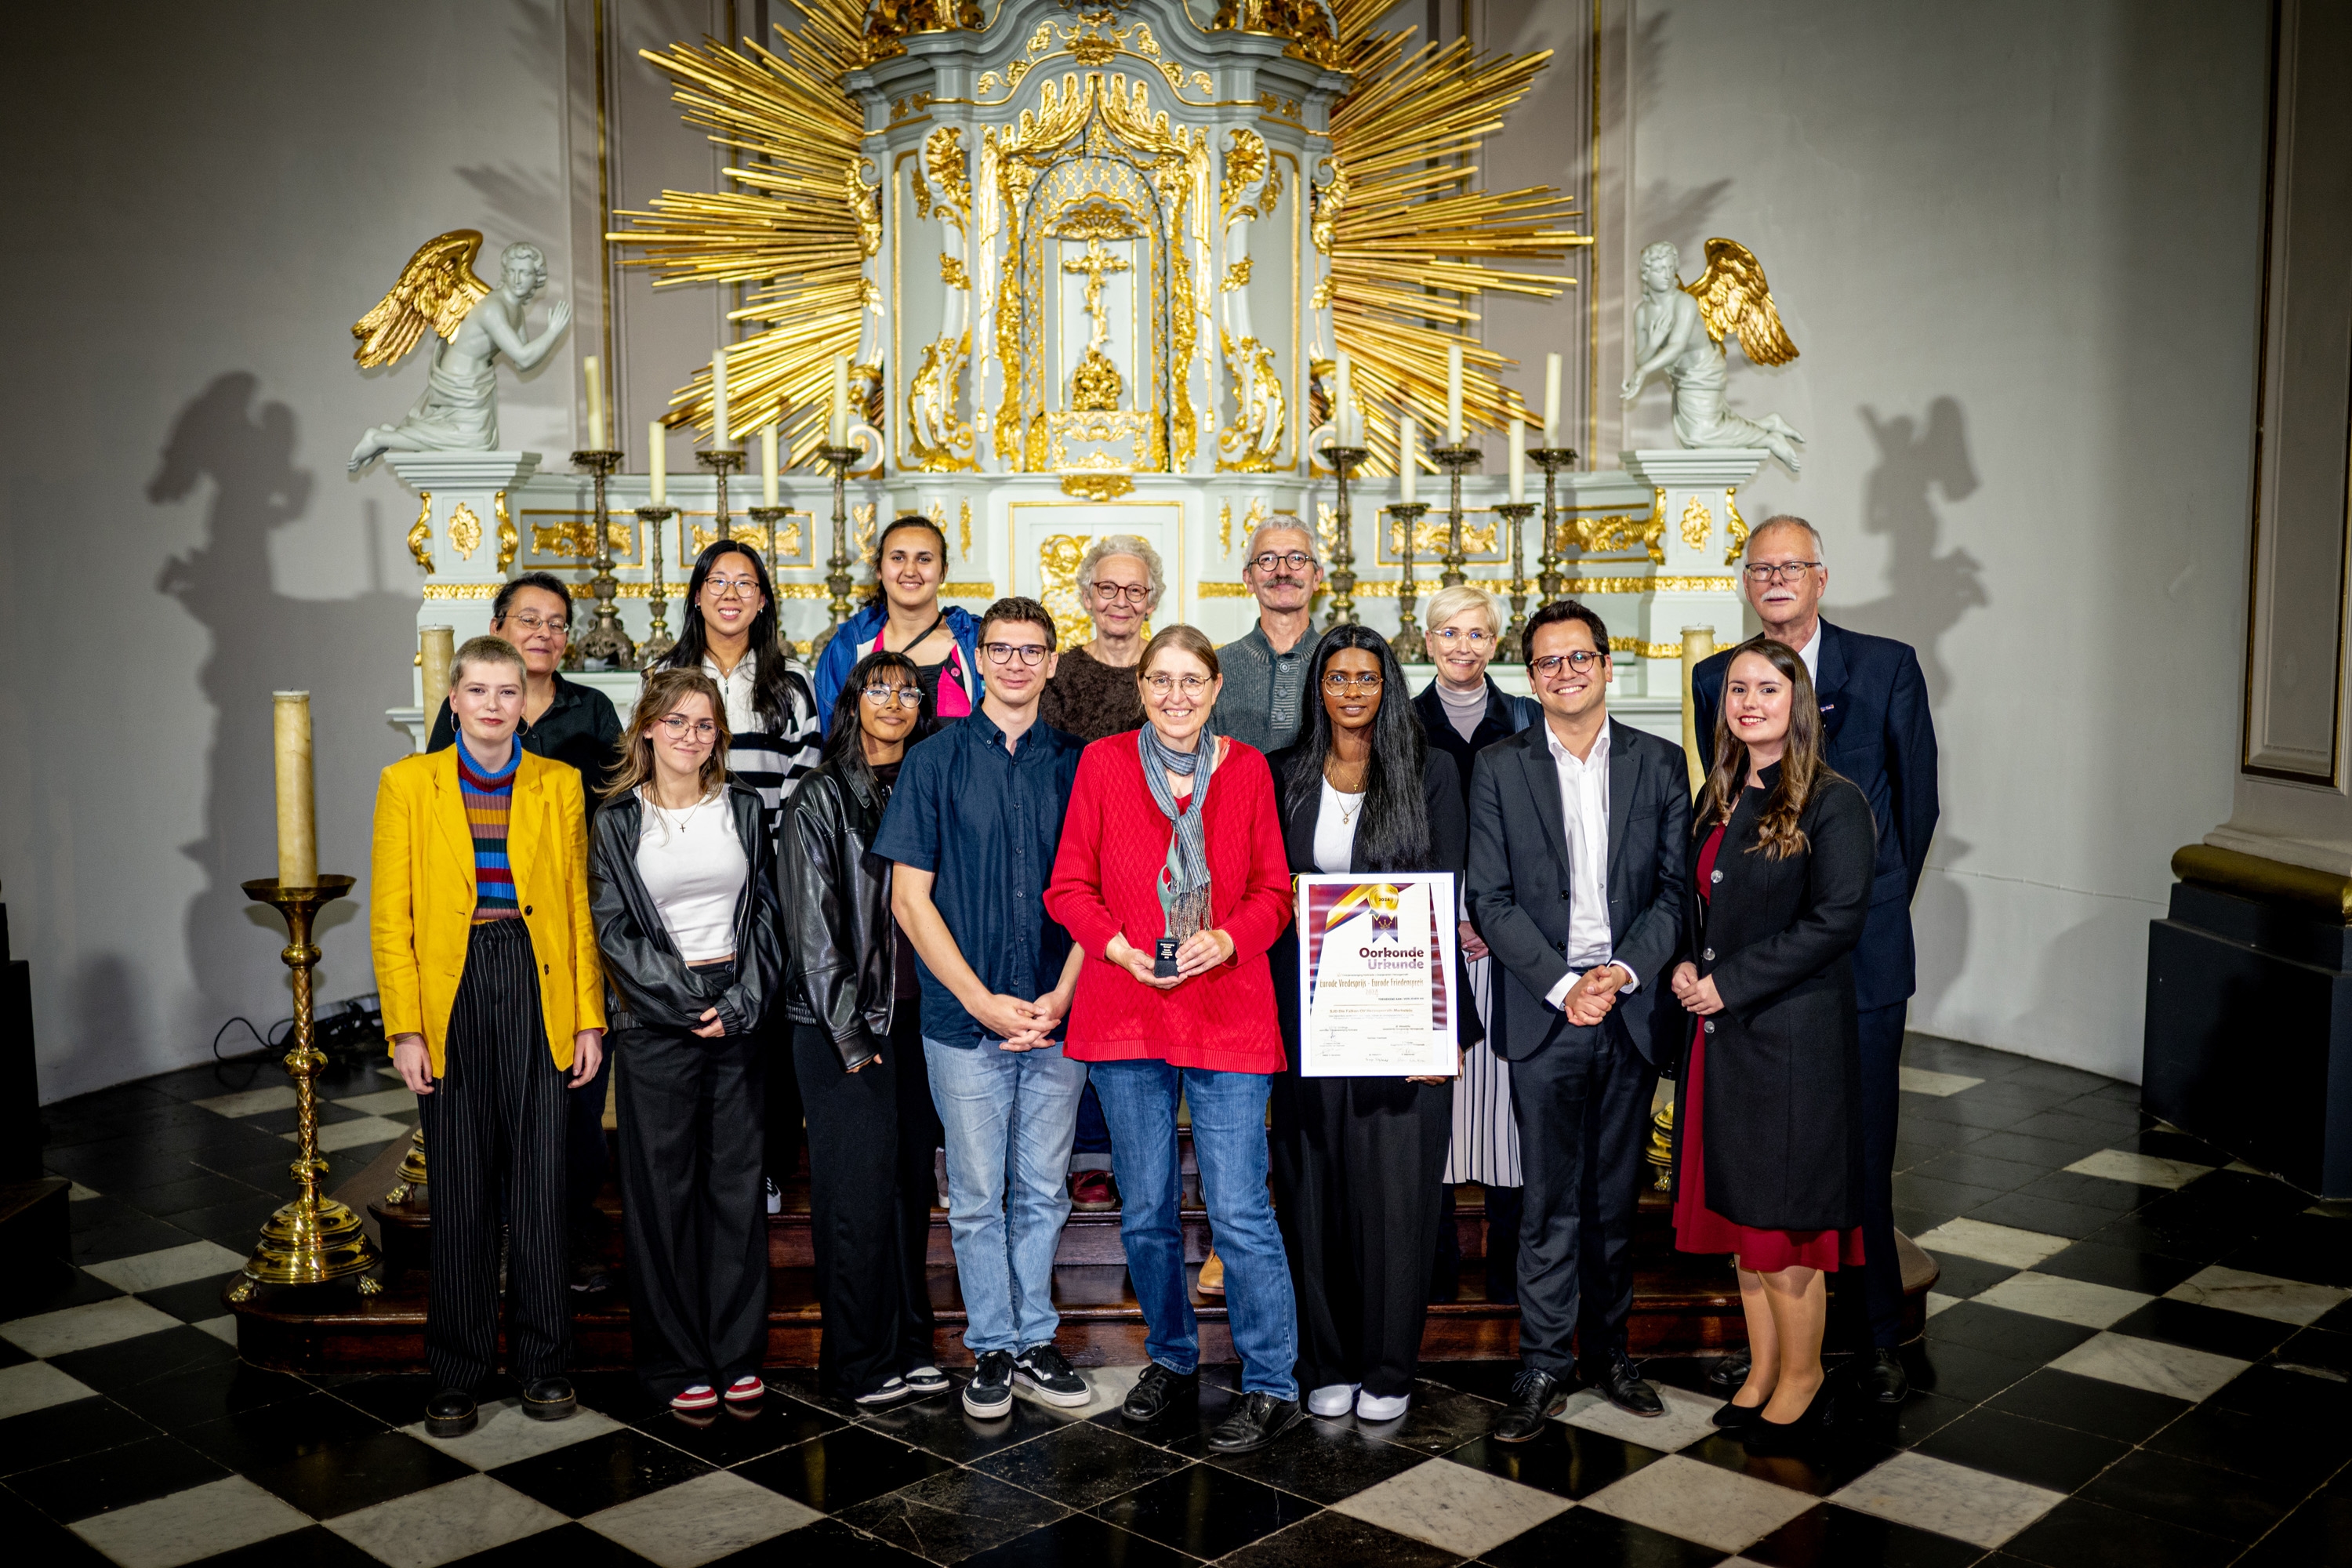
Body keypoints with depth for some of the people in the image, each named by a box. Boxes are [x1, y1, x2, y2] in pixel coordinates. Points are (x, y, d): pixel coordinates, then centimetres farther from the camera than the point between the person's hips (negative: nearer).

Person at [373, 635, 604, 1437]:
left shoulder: (559, 785, 7)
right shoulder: (408, 783, 4)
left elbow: (580, 909, 7)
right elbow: (390, 918, 1)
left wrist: (590, 1017, 1)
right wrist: (405, 1028, -6)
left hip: (538, 994, 1)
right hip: (452, 994, -1)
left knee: (539, 1182, 4)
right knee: (459, 1189, 4)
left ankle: (543, 1364, 16)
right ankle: (456, 1373, 16)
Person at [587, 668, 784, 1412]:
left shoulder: (745, 809, 9)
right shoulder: (617, 820, 3)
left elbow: (767, 911, 5)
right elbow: (612, 929, -2)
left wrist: (741, 1001, -7)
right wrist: (686, 1000, -10)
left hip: (741, 1015, 2)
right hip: (656, 1020, -2)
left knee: (738, 1181, 5)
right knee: (663, 1188, 2)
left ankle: (738, 1352, 15)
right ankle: (677, 1360, 12)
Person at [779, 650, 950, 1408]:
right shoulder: (820, 800, -1)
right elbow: (812, 923, -6)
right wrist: (848, 1029, -10)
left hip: (917, 1014, 5)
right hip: (844, 1018, -4)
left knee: (911, 1177, 8)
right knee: (858, 1185, -4)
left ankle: (909, 1346, 19)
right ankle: (860, 1364, 7)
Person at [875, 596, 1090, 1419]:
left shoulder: (1076, 765, 6)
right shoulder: (935, 761, 0)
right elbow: (910, 898, -3)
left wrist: (1060, 997, -7)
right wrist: (983, 1001, -10)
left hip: (1057, 1016, 2)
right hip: (965, 1018, -2)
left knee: (1043, 1190, 11)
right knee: (978, 1197, 7)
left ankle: (1036, 1338, 24)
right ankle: (992, 1346, 21)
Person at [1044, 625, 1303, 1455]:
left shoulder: (1246, 769, 4)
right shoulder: (1103, 763, 4)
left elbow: (1274, 888, 6)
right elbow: (1068, 887, 5)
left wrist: (1226, 939, -13)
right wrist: (1119, 946, -12)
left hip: (1228, 1013, -1)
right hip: (1124, 1013, 2)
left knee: (1239, 1211, -5)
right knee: (1144, 1212, 12)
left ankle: (1272, 1385, 10)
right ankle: (1172, 1360, 32)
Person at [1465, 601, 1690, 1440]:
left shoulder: (1660, 764, 6)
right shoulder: (1498, 768, 1)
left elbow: (1675, 889, 3)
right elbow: (1490, 900, -3)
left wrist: (1623, 972, -11)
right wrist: (1563, 985, -12)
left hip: (1631, 1012, 2)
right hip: (1542, 1017, -2)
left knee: (1615, 1197, 11)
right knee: (1550, 1201, 1)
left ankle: (1608, 1351, 26)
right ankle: (1542, 1369, 11)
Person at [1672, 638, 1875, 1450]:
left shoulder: (1832, 804, -10)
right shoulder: (1717, 798, 12)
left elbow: (1837, 919, -17)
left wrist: (1730, 983, -17)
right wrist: (1686, 965, -1)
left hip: (1794, 1037, -7)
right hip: (1722, 1035, 7)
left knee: (1785, 1213, 0)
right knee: (1740, 1208, 13)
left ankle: (1800, 1381, 16)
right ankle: (1761, 1369, 26)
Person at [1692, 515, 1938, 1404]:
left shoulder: (1887, 667, 1)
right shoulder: (1716, 680, 6)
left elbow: (1918, 797, 9)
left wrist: (1878, 900, 12)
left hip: (1862, 948, -2)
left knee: (1863, 1153, 4)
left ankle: (1877, 1340, 19)